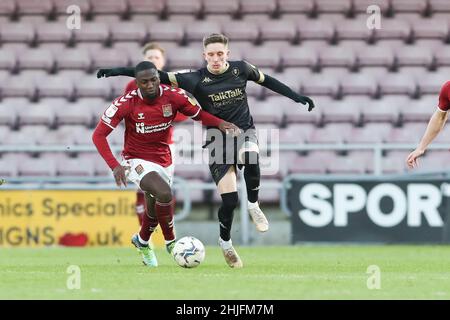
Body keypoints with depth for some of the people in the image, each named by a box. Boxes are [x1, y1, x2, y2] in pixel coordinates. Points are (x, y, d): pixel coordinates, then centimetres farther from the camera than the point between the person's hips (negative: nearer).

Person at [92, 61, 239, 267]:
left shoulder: (173, 97, -13)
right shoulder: (126, 103, -21)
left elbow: (199, 114, 1)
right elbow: (99, 135, -17)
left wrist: (220, 123, -20)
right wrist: (115, 166, -28)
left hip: (164, 160, 5)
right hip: (137, 161, -5)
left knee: (157, 207, 20)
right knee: (164, 194, -29)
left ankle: (142, 241, 52)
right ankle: (171, 243, -9)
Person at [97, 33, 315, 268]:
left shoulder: (241, 69, -3)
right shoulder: (198, 80, -11)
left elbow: (266, 80, 15)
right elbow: (160, 77, -16)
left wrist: (296, 96, 15)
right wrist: (118, 71, -22)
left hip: (244, 132, 1)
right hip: (218, 139, -1)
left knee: (250, 160, -36)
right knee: (229, 200, -10)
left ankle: (253, 206, -10)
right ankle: (225, 243, 18)